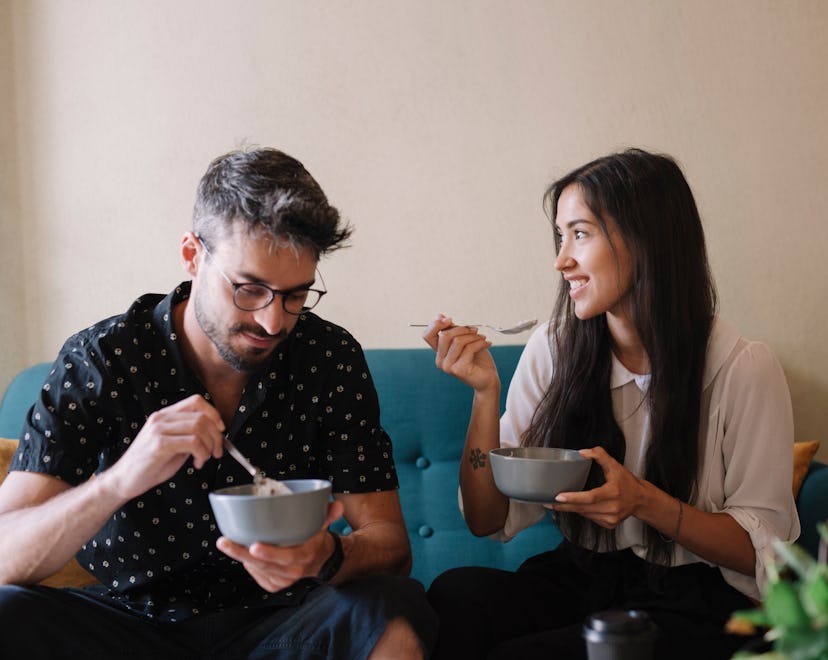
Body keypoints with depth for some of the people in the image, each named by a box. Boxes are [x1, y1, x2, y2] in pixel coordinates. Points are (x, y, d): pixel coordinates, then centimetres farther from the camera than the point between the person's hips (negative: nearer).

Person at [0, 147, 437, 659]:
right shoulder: (99, 360, -12)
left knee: (395, 609, -29)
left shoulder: (332, 360, -8)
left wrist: (326, 558, -32)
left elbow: (391, 543, -8)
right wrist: (120, 481, -36)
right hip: (131, 618, 0)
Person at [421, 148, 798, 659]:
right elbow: (489, 521, 2)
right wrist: (486, 392, -12)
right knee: (456, 595, -28)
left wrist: (643, 501, -22)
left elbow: (761, 549, -6)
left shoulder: (744, 367, -10)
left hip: (695, 602, -3)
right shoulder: (553, 349, 1)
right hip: (578, 578, 4)